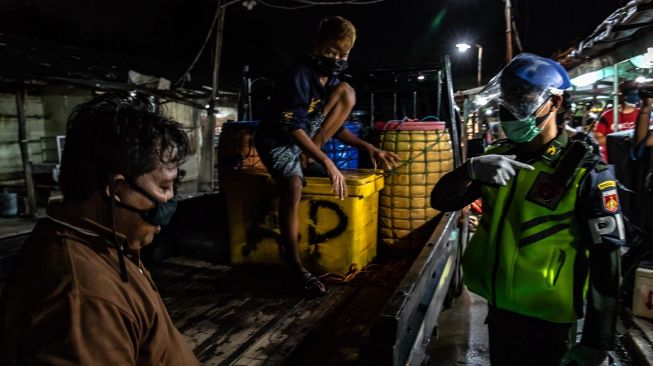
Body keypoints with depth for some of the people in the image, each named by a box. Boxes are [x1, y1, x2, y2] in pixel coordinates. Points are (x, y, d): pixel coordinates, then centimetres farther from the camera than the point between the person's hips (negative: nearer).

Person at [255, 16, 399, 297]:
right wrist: (326, 162, -37)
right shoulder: (299, 76, -21)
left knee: (348, 93, -7)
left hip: (306, 139, 7)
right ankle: (295, 268, -26)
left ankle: (307, 158, -13)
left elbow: (336, 127, 8)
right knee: (293, 187, -37)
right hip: (278, 140, -7)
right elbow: (292, 128, -29)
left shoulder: (333, 80, 4)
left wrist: (368, 148, -6)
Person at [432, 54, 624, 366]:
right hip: (498, 305, 5)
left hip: (543, 317, -5)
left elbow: (605, 258, -14)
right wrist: (470, 169, -24)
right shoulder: (500, 156, 0)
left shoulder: (585, 172, -15)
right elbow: (441, 201, -3)